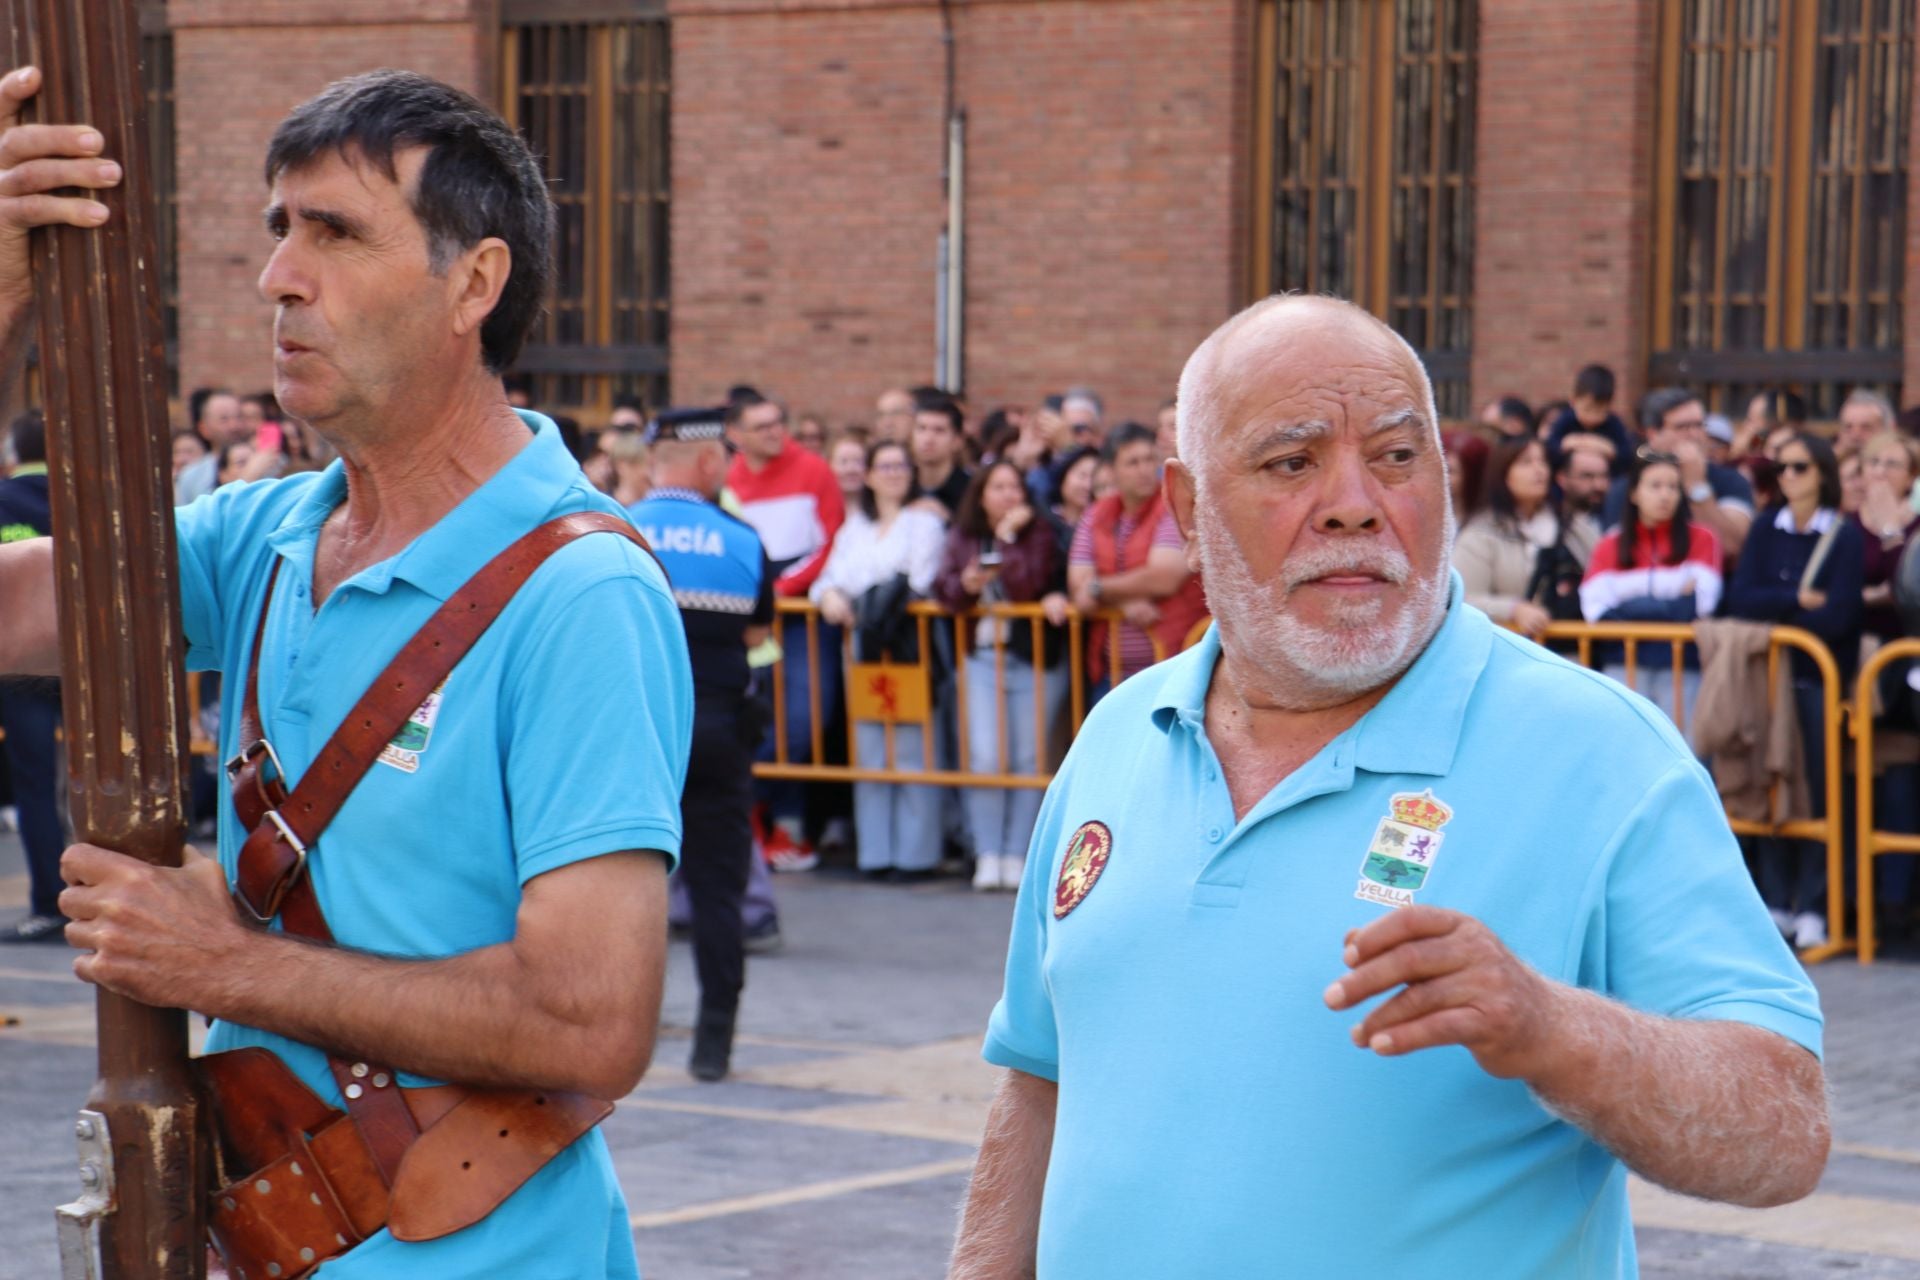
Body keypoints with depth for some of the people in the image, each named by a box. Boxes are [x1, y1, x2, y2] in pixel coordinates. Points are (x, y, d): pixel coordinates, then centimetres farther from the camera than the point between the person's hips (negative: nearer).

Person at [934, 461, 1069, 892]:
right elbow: (943, 590, 2)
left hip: (1035, 658, -2)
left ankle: (1017, 856, 3)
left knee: (1029, 759, -2)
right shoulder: (962, 536, 11)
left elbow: (1025, 586, -12)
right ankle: (987, 855, -3)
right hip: (981, 657, 2)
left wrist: (1008, 537, -9)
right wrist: (967, 585, -17)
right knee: (985, 757, -9)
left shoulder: (1040, 533, 1)